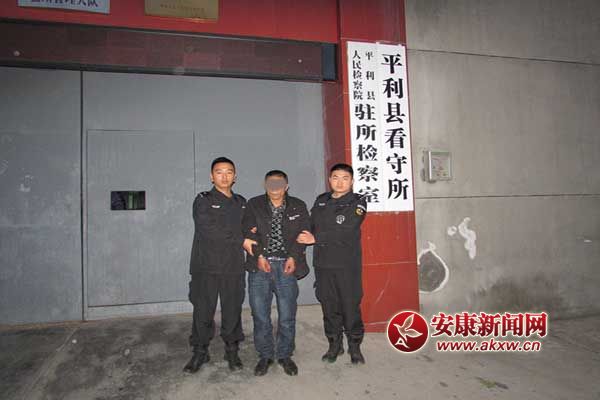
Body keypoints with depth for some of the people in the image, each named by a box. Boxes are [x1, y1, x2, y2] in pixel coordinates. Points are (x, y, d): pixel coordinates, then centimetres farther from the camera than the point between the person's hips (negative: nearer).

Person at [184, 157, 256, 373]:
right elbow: (208, 230, -15)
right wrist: (241, 240, -12)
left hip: (234, 268, 3)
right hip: (206, 266, -3)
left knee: (232, 311, 8)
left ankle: (232, 350, 25)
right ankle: (200, 351, 23)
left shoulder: (241, 203, 13)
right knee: (203, 311, 5)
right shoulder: (203, 200, 0)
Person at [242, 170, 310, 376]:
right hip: (260, 265, 0)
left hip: (287, 266, 0)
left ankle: (285, 355, 23)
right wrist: (259, 255, -12)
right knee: (260, 316, 5)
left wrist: (293, 257, -9)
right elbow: (248, 232, 0)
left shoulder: (298, 207, 10)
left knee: (287, 316, 4)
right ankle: (265, 355, 23)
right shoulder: (254, 205, 9)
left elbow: (303, 234, 4)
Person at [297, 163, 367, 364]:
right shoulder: (321, 201, 13)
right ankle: (335, 344, 26)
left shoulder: (357, 202, -3)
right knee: (329, 306, 10)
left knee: (351, 306, 2)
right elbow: (311, 227, 12)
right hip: (323, 263, 4)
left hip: (347, 264, -4)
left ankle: (354, 346, 21)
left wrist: (316, 238, -15)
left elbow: (345, 231, -15)